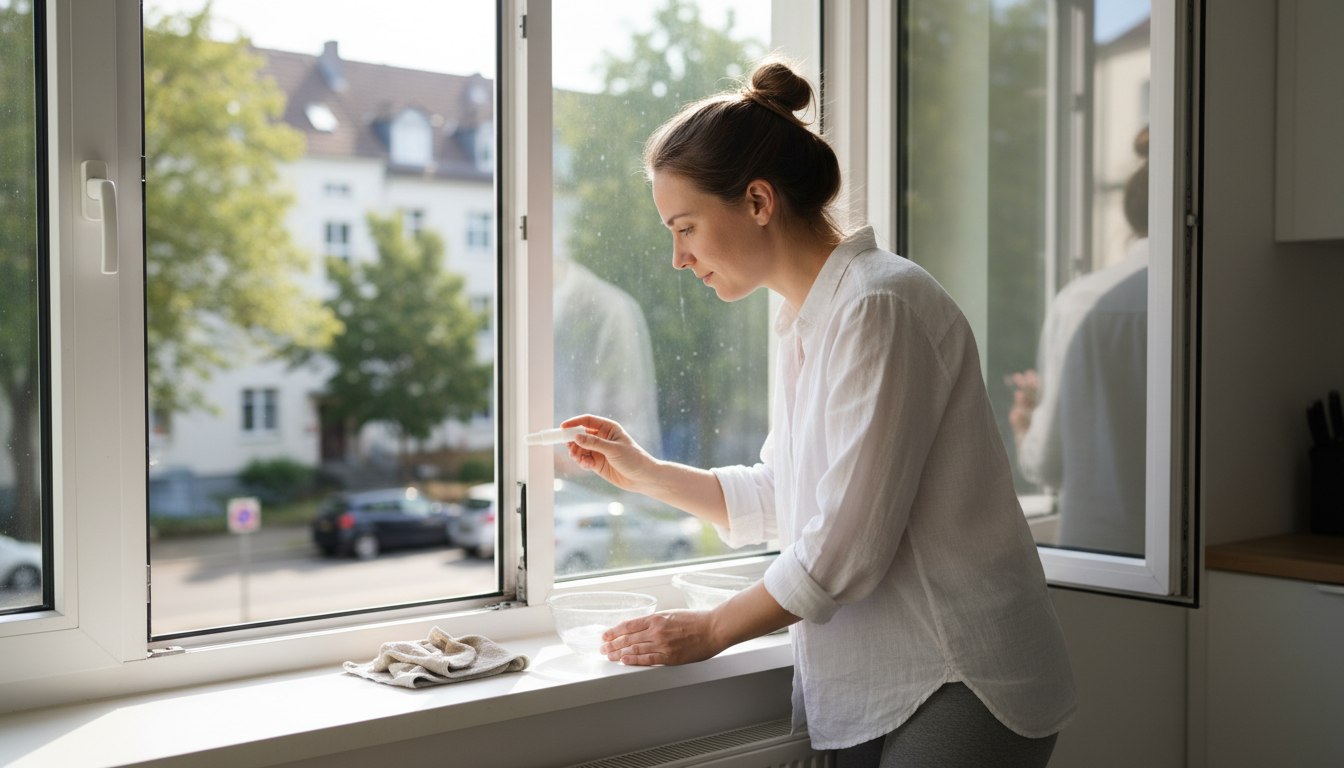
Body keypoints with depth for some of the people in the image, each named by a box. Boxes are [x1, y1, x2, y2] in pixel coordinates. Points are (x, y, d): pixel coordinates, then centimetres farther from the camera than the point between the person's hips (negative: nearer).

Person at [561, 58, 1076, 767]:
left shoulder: (879, 306, -18)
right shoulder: (802, 320, 11)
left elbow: (845, 544, -20)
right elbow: (776, 498, 18)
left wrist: (709, 630, -9)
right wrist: (643, 473, 12)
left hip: (956, 687, -8)